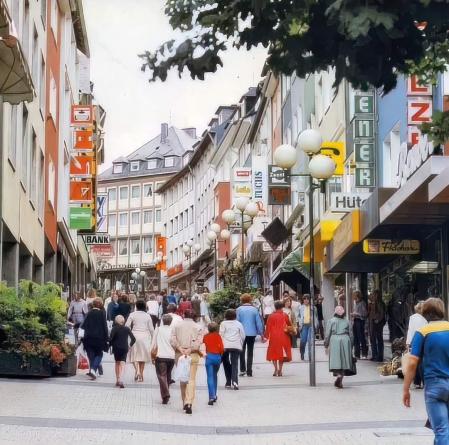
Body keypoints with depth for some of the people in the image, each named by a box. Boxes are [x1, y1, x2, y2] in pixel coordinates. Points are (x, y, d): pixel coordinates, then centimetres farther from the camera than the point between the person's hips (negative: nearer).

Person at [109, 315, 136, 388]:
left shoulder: (114, 328, -6)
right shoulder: (127, 329, 1)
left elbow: (111, 338, -16)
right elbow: (133, 339, 0)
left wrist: (110, 345, 0)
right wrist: (130, 345, 13)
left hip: (116, 348, 0)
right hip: (124, 348, 0)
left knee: (117, 363, 16)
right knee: (122, 364, -4)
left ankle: (117, 380, 20)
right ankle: (120, 379, -25)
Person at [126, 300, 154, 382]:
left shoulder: (132, 314, -2)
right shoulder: (147, 316, 2)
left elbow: (127, 326, -6)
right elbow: (151, 329, 3)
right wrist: (153, 338, 13)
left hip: (135, 335, -1)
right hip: (145, 336, 2)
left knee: (134, 355, 6)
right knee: (143, 356, 11)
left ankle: (137, 371, -18)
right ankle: (141, 375, 13)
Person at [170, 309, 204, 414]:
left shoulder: (177, 326, 7)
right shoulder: (198, 328, 3)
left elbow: (172, 340, -5)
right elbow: (199, 342, -11)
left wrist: (180, 349, -10)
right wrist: (190, 350, -11)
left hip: (179, 354, 2)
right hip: (193, 355, -2)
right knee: (191, 379, -4)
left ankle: (185, 402, 17)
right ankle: (189, 403, -19)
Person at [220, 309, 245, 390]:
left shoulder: (223, 323, 6)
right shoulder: (239, 324, 11)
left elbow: (221, 335, -2)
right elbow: (243, 336, 10)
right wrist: (241, 345, 21)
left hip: (225, 346, -1)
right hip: (236, 346, 1)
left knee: (226, 364, 13)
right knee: (234, 364, -4)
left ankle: (228, 382, 14)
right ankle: (234, 381, -23)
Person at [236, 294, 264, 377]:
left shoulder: (239, 309, -6)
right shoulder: (254, 309, -3)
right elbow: (258, 322, -2)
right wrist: (261, 333, 8)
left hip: (242, 333, -1)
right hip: (252, 333, 1)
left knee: (242, 352, 14)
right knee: (250, 353, 9)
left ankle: (242, 370, 4)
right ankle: (249, 372, 7)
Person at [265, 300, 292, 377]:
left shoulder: (271, 316, -4)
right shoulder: (285, 315, -2)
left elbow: (268, 327, -3)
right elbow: (289, 325, 8)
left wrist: (266, 336, 3)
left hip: (274, 337, -1)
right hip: (283, 337, 1)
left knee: (273, 353, 9)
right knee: (282, 353, 9)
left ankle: (276, 369, -6)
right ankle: (280, 370, 6)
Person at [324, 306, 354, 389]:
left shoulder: (331, 321, 3)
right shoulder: (346, 321, 9)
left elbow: (327, 334, 1)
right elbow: (350, 334, 11)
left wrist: (326, 345, 8)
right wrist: (351, 346, 18)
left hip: (334, 341, -2)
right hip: (345, 340, 2)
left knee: (335, 360, -3)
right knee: (344, 360, 6)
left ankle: (338, 375, -26)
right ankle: (340, 381, 4)